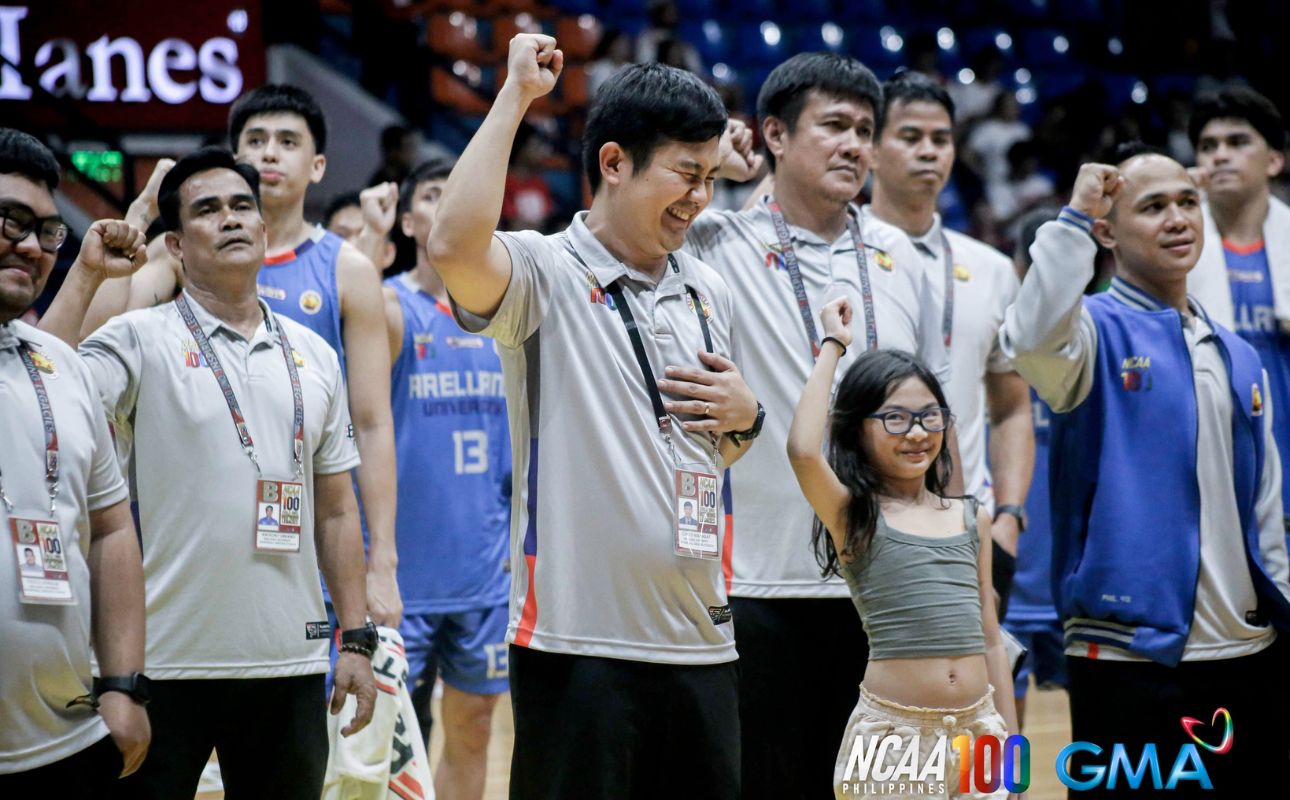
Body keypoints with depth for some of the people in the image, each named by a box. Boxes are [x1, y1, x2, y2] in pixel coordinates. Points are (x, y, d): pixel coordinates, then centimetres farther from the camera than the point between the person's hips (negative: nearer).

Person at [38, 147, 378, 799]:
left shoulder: (313, 355, 12)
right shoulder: (139, 341, -2)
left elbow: (336, 511, 14)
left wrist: (355, 639, 9)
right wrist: (87, 274, -18)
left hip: (291, 659, 4)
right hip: (168, 663, -4)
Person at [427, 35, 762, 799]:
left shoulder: (711, 294, 15)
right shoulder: (543, 274, -5)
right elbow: (454, 246, -29)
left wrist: (743, 417, 3)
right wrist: (516, 94, -20)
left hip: (701, 643, 6)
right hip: (578, 643, -6)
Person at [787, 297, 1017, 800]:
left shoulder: (972, 519, 12)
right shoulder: (853, 515, -1)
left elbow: (989, 640, 15)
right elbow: (803, 451, -21)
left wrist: (1011, 747, 12)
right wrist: (832, 347, -9)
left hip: (976, 728, 4)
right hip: (895, 729, -4)